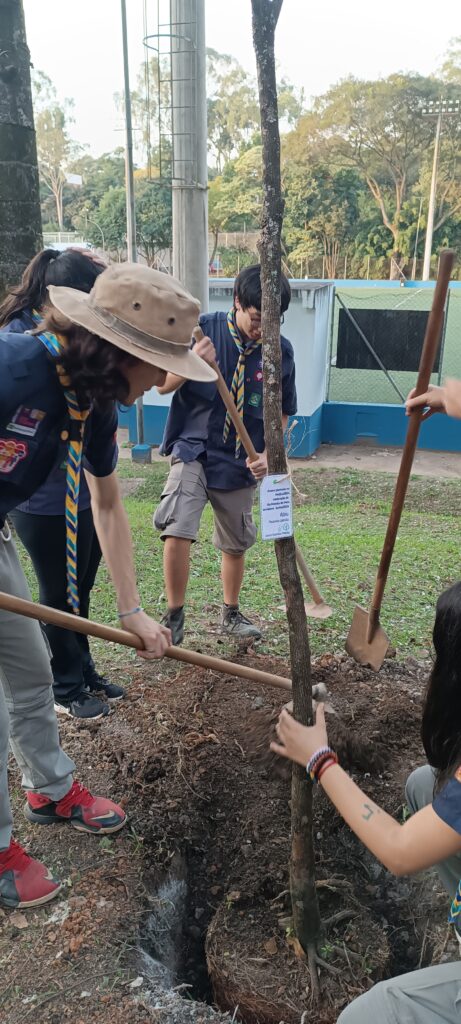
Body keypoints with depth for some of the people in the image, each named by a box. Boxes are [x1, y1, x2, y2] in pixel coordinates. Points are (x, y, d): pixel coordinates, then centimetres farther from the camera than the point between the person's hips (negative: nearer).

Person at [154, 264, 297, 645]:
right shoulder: (202, 329, -9)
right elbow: (164, 386, -7)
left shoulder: (281, 350, -5)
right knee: (176, 534, -19)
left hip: (242, 461, 2)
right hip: (194, 449, -2)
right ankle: (175, 616, 3)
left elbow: (282, 413, 6)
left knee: (236, 544, 15)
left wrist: (268, 454, -10)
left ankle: (231, 614, 38)